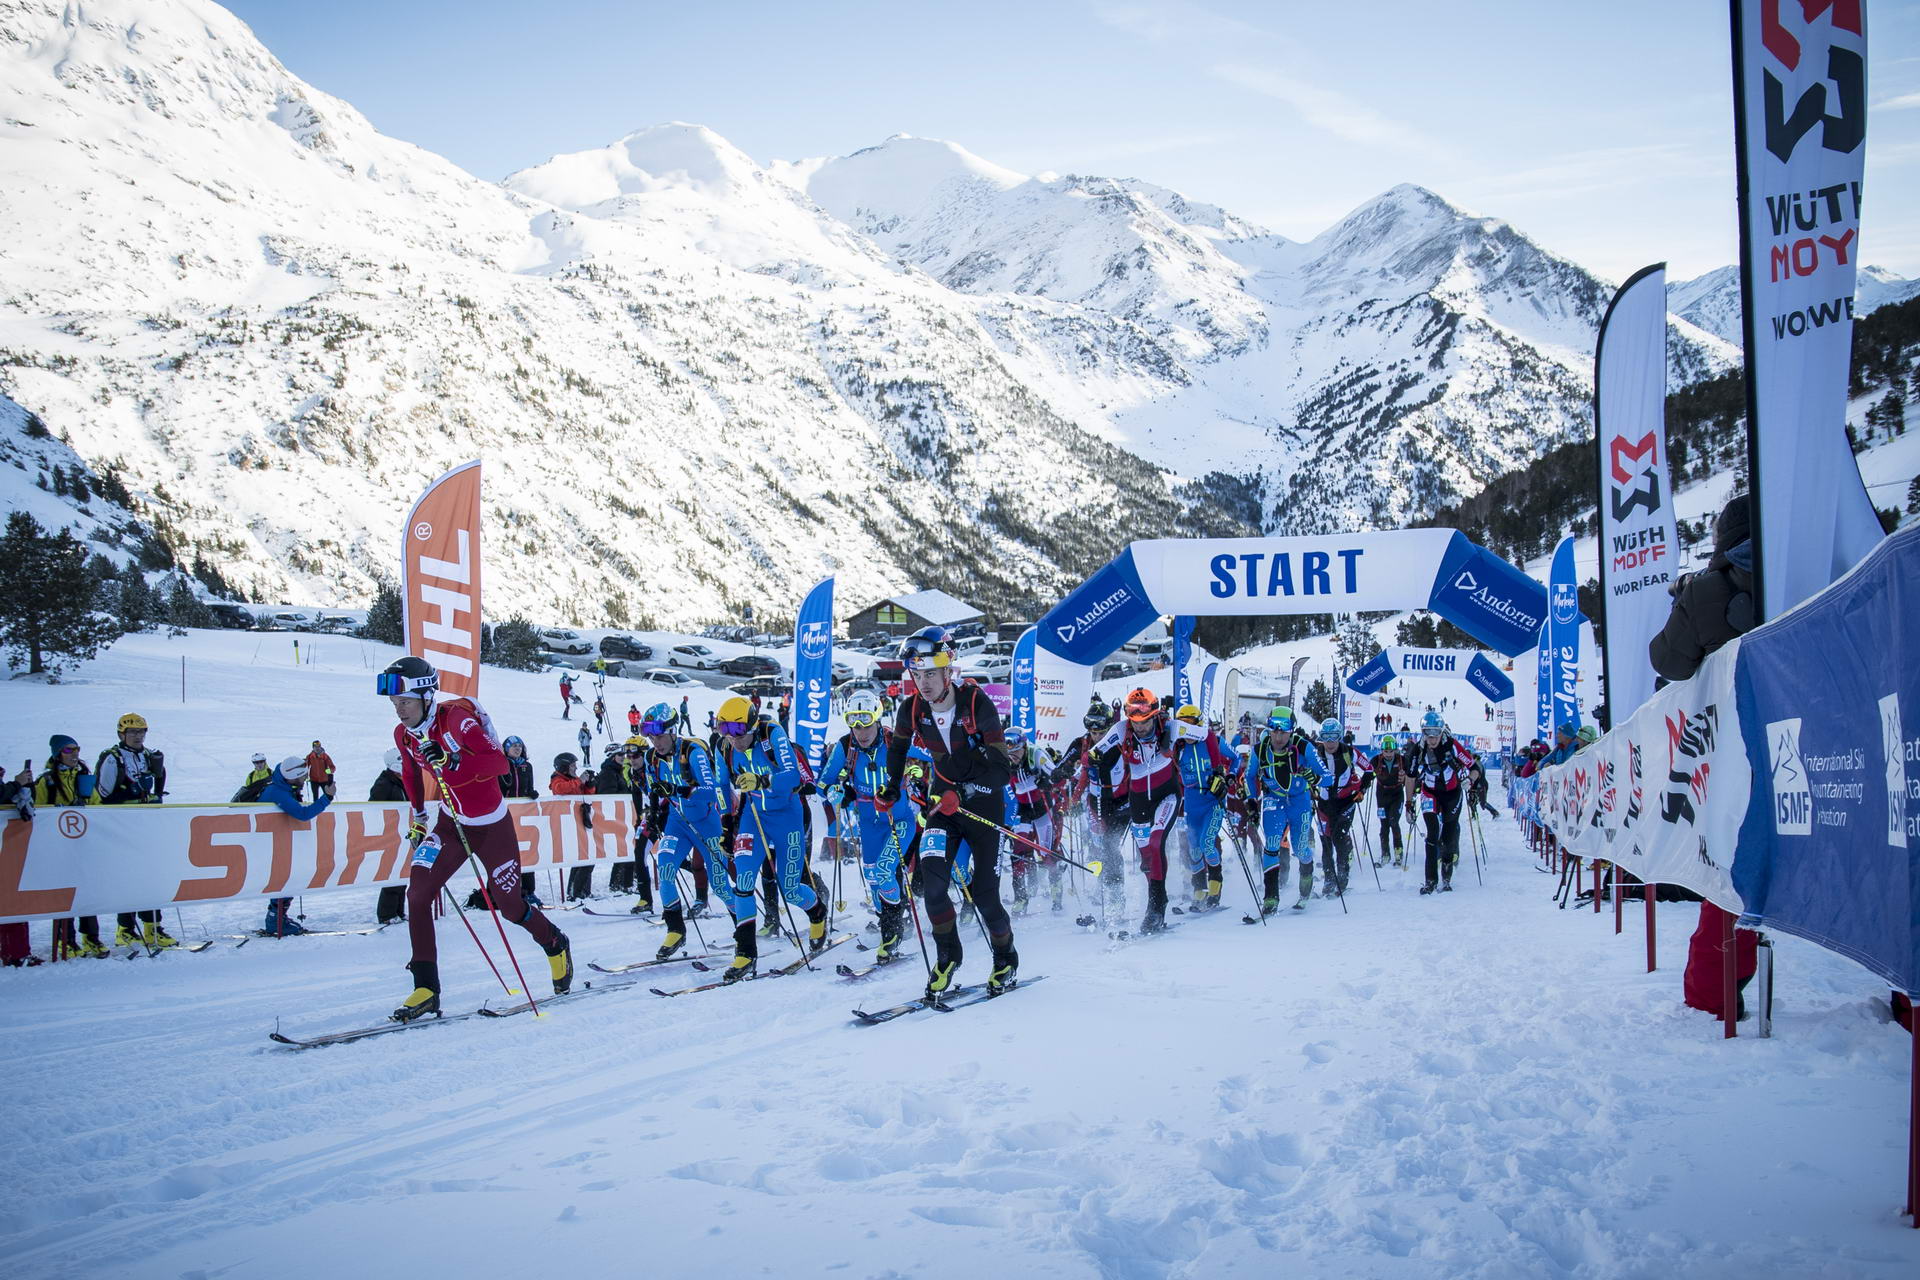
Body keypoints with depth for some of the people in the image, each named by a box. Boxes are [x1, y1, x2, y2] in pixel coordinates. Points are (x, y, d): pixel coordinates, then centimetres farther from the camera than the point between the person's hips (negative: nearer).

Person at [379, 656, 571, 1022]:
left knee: (510, 907, 6)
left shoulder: (456, 718, -25)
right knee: (417, 894, -13)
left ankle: (555, 945, 37)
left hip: (491, 825, -5)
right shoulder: (404, 735, -5)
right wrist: (418, 817, 21)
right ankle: (425, 989, -5)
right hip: (450, 823, 5)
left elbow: (498, 761, -34)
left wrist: (451, 762, -45)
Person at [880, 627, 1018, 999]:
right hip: (942, 803, 3)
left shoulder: (977, 703, -21)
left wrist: (962, 794, -34)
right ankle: (947, 955, 7)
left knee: (984, 896, -2)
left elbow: (1000, 769, -23)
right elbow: (897, 747, 16)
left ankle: (1006, 960, 26)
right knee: (932, 881, -17)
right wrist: (892, 788, 11)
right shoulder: (912, 709, -8)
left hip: (983, 804, -3)